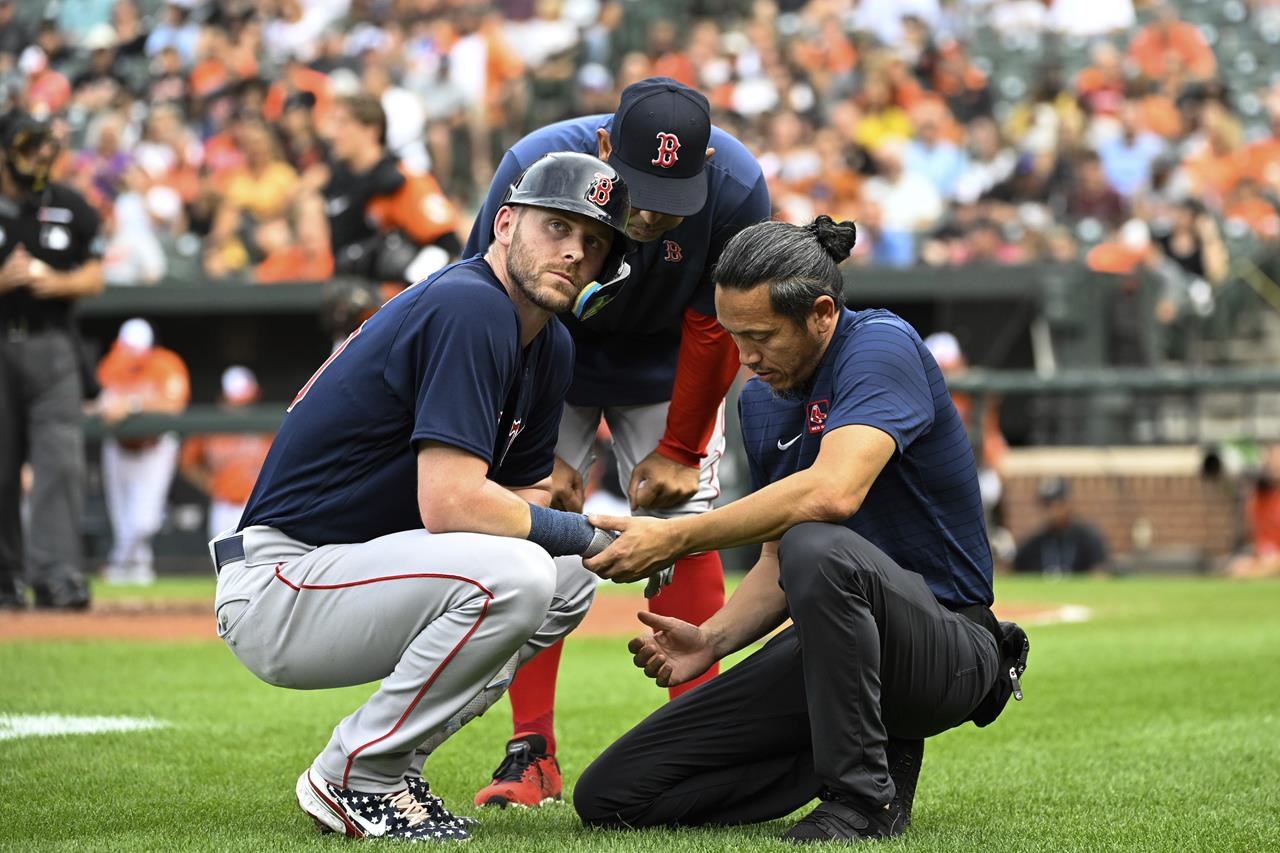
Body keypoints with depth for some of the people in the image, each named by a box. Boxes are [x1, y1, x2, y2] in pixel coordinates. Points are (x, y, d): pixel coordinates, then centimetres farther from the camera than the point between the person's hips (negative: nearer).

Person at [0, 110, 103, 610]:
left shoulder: (71, 208, 8)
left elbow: (94, 276, 10)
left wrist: (59, 283, -10)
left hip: (52, 347, 1)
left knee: (60, 457, -12)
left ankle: (56, 575, -16)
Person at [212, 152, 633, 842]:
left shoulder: (549, 347, 12)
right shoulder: (468, 307, -19)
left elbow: (524, 496, 15)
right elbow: (450, 505, -26)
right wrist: (587, 535, -14)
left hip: (349, 568, 10)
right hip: (274, 592, -10)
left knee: (570, 578, 9)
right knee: (514, 573, -27)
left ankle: (386, 762, 9)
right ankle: (354, 778, -11)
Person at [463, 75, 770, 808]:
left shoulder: (738, 187, -33)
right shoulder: (533, 169, -36)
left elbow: (715, 329, -17)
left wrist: (681, 448, -11)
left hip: (664, 372, 1)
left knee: (683, 526, -10)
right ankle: (532, 752, -10)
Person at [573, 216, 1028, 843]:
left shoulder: (882, 346, -16)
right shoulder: (760, 401, 10)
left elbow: (833, 492, -34)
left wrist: (675, 538, -29)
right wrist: (711, 640, -3)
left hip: (946, 643, -8)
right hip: (837, 644, 8)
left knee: (819, 548, -42)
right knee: (609, 797, -2)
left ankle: (864, 795, -23)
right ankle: (868, 745, 6)